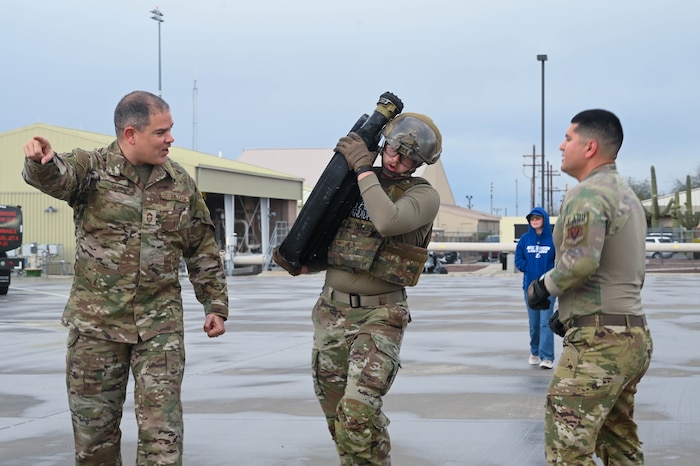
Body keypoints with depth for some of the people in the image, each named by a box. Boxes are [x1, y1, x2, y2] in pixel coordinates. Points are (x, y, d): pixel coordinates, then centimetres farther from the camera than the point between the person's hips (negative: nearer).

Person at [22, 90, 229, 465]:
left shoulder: (180, 183, 5)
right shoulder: (91, 168, -4)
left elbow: (203, 251, 13)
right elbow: (57, 178, -28)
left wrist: (215, 305, 10)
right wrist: (41, 162, -51)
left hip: (160, 323, 1)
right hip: (96, 322, -1)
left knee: (162, 429, -3)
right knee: (94, 424, 10)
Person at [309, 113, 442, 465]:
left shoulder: (423, 195, -8)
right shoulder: (352, 183, 7)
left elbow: (388, 222, -28)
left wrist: (363, 170, -19)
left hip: (379, 315, -5)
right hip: (331, 310, 5)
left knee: (358, 411, -20)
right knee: (335, 414, 12)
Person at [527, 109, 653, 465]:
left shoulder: (587, 194, -13)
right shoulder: (628, 196, 19)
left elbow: (581, 261, -27)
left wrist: (544, 287, -8)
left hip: (598, 341, -10)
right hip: (634, 337, 10)